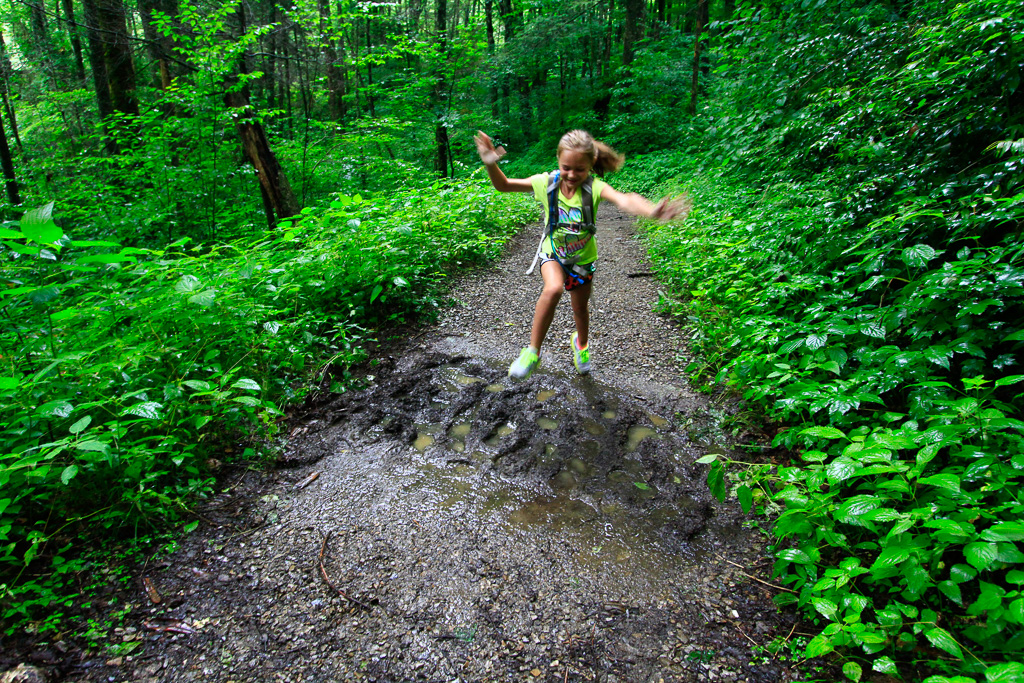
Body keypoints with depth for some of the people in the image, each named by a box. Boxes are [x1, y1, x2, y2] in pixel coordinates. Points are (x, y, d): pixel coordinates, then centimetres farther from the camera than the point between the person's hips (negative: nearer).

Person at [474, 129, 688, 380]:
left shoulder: (594, 187, -25)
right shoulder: (546, 182, -18)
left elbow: (624, 200, -45)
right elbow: (503, 185, -10)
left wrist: (652, 211, -65)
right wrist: (491, 164, -31)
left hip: (583, 258, 1)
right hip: (553, 254, 0)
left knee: (581, 308, 17)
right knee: (553, 289, -32)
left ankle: (581, 343, 54)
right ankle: (532, 352, -19)